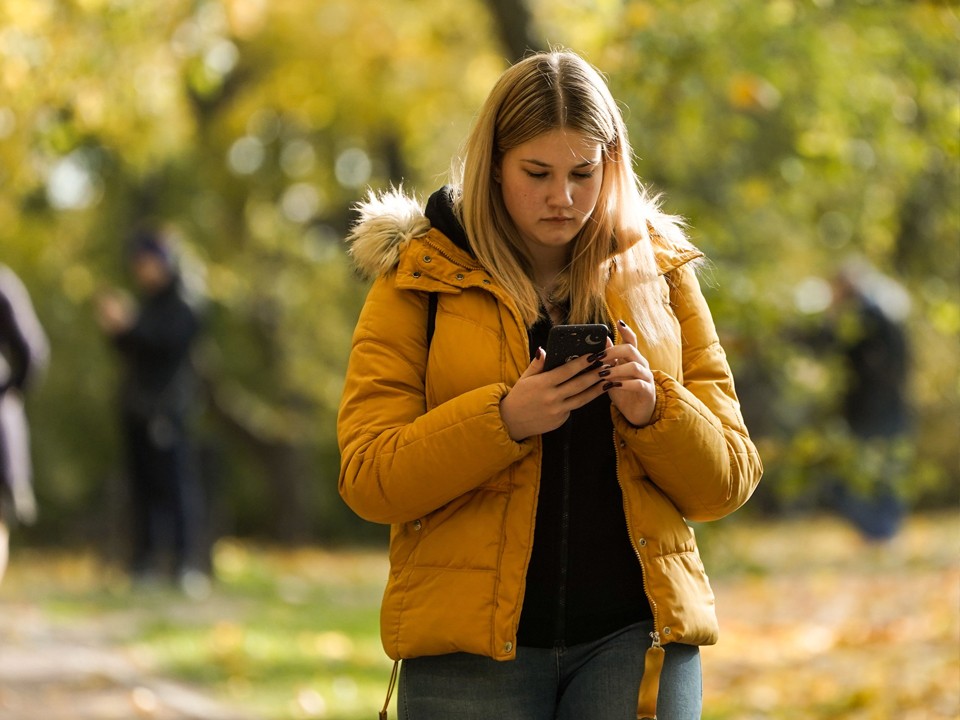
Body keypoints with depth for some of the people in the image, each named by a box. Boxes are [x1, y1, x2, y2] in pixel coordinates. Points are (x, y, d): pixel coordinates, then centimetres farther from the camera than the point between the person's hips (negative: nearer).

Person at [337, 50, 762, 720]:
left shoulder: (660, 273, 9)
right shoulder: (418, 281, 3)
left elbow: (727, 482, 8)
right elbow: (367, 478, -6)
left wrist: (653, 411, -11)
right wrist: (503, 420, -19)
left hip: (634, 634, 1)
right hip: (472, 645, -1)